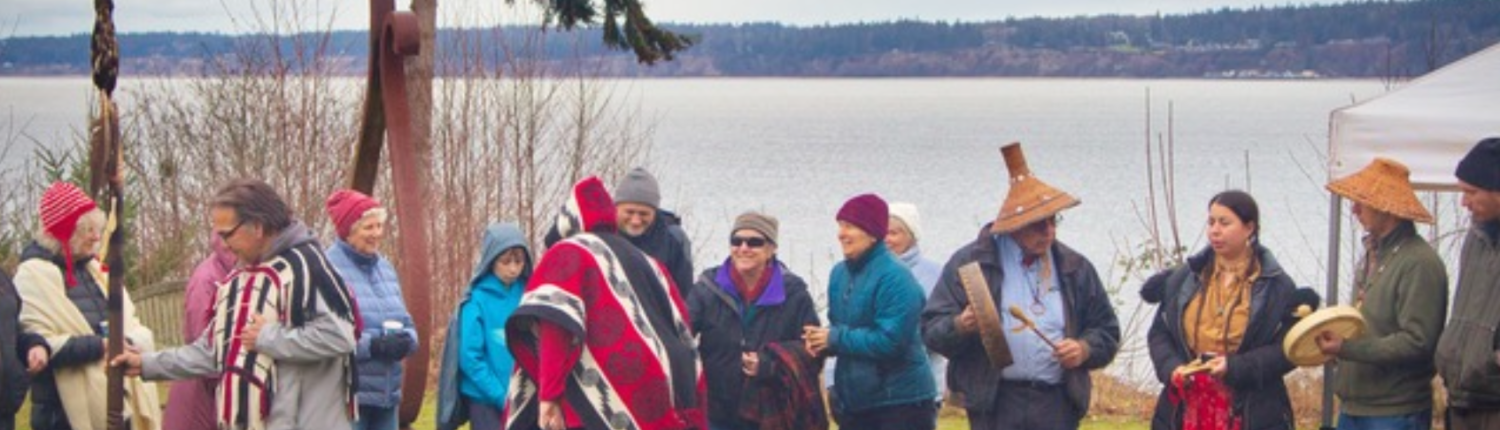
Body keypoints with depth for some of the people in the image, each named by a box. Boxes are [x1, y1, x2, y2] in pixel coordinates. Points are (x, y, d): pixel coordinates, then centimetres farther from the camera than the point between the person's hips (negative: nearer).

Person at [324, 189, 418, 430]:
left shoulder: (385, 267, 14)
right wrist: (372, 345, -24)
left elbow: (405, 322, 18)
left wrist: (405, 340, -6)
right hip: (346, 394, -8)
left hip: (386, 392, 8)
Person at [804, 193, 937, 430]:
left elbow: (891, 340, -24)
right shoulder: (840, 273, 6)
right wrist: (820, 339, -8)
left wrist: (836, 339, -18)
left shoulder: (895, 278, -17)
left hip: (901, 400, -8)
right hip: (853, 401, 8)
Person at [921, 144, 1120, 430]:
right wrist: (960, 326, -21)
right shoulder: (971, 263, 3)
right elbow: (932, 328, 2)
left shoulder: (1074, 268, 13)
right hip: (996, 405, -3)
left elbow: (1106, 330, 19)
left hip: (1056, 406, 3)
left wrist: (1085, 349, -4)